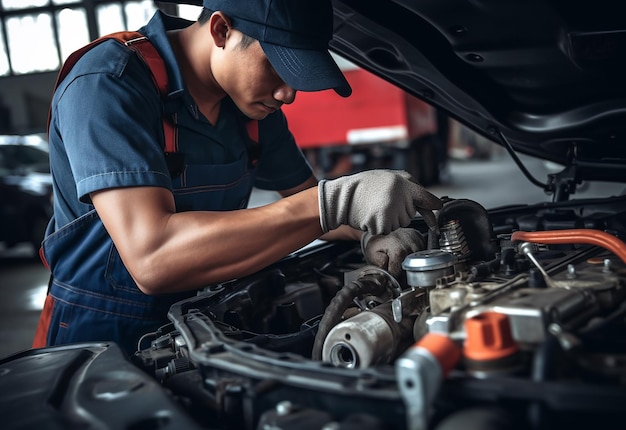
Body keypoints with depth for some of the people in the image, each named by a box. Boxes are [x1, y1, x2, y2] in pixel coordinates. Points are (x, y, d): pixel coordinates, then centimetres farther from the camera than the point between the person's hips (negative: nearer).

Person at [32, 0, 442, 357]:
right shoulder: (109, 84, -25)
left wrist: (371, 230, -11)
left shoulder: (252, 100, -1)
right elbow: (151, 259, -38)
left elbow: (303, 197, 12)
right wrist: (332, 204, -41)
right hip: (100, 336, -4)